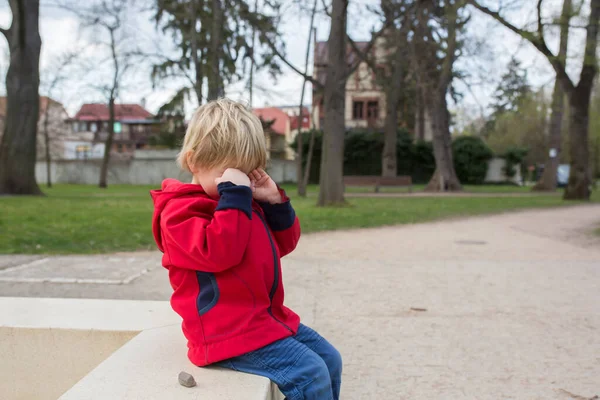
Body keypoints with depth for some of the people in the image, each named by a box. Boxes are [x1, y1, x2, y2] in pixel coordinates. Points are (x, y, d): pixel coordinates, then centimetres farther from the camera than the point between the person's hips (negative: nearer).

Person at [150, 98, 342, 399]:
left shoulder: (240, 202, 14)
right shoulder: (180, 210, -12)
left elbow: (283, 244, 18)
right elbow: (219, 252, -30)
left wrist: (275, 202, 1)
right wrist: (233, 194, -28)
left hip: (268, 317, 9)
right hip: (230, 332, -9)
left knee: (329, 360, 12)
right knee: (311, 375, -20)